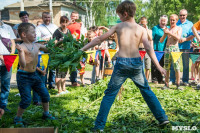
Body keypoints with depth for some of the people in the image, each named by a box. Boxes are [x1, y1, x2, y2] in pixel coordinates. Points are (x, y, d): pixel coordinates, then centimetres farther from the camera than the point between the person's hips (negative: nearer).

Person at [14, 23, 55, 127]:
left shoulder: (37, 46, 5)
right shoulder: (22, 47, -17)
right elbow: (23, 64, -25)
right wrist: (20, 52, -38)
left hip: (34, 75, 7)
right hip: (23, 76, -7)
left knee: (45, 94, 10)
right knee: (26, 99, -5)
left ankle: (46, 114, 30)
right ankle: (18, 118, 18)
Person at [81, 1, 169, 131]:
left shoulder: (118, 26, 7)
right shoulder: (141, 29, 7)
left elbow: (100, 39, 9)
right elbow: (148, 48, -3)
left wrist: (83, 49, 17)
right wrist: (158, 66, -1)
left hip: (122, 63, -2)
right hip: (137, 63, 2)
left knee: (110, 94, 8)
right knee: (147, 90, 20)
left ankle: (99, 126, 7)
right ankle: (163, 118, 24)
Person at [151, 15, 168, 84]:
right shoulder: (155, 28, -1)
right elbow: (151, 39, -4)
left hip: (164, 50, 5)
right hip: (156, 49, -5)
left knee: (161, 65, 10)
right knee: (154, 65, -4)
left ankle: (160, 79, 19)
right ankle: (154, 79, 5)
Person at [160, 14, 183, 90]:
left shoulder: (179, 28, 9)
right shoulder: (167, 29, 16)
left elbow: (178, 38, -9)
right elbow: (161, 41, 13)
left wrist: (169, 33, -12)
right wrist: (165, 34, -4)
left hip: (175, 48, -3)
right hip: (167, 49, 3)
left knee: (177, 68, -6)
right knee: (166, 68, 2)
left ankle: (178, 84, 0)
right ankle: (166, 84, 8)